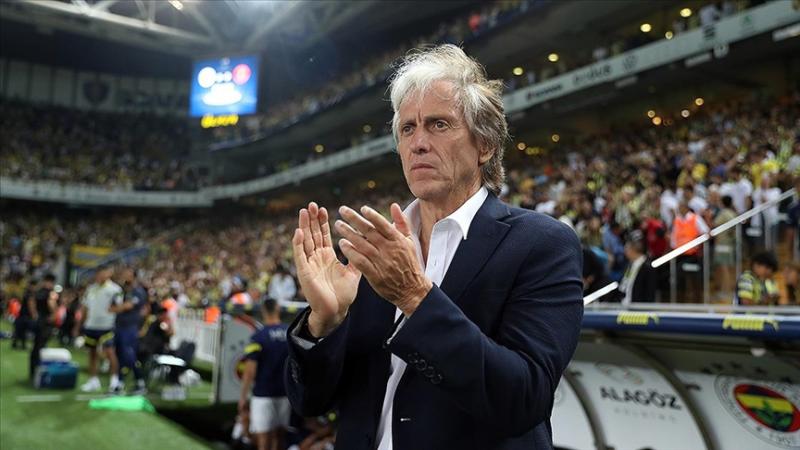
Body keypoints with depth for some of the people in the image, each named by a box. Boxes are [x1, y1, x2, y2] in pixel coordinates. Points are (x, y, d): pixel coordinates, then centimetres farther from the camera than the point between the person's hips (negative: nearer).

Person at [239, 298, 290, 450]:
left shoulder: (258, 337, -12)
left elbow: (250, 371, -13)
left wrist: (243, 397, -4)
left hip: (263, 394, -4)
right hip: (285, 393, 4)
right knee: (279, 437, 19)